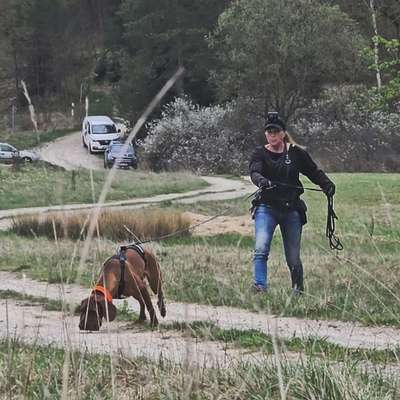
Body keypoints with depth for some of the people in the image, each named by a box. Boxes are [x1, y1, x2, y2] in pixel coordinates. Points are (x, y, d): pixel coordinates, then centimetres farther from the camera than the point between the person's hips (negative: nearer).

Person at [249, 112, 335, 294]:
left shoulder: (296, 153, 5)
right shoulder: (260, 154, 1)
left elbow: (314, 172, 10)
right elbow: (254, 172, -17)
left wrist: (327, 184, -9)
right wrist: (261, 181, -40)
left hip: (291, 209, 1)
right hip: (266, 207, -1)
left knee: (293, 258, 5)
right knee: (261, 249, -22)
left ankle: (298, 290, 24)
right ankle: (259, 286, -25)